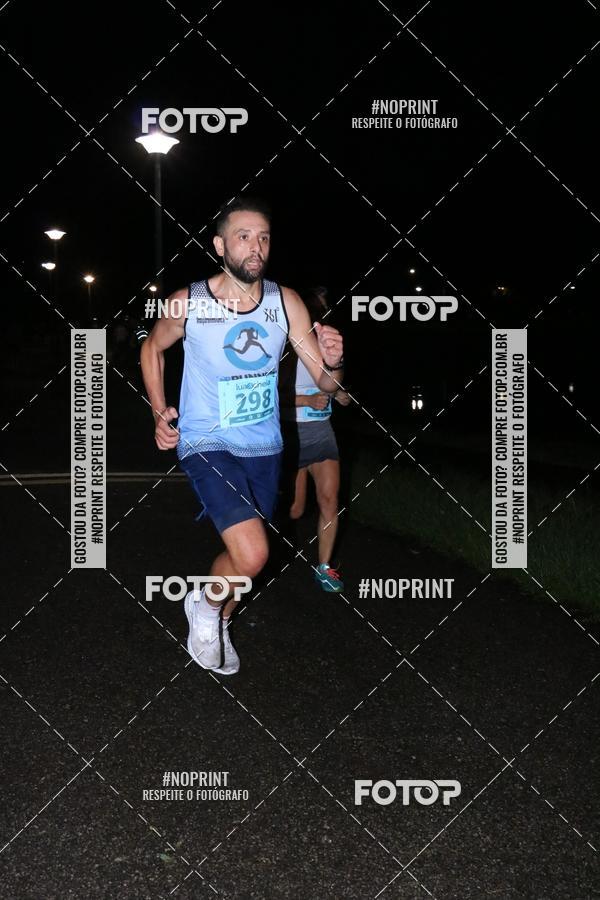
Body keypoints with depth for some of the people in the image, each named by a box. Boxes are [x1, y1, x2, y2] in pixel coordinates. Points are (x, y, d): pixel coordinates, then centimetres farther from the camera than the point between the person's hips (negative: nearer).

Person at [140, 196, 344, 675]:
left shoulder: (286, 303, -9)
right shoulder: (188, 303, -14)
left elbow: (326, 383, -6)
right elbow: (153, 347, 8)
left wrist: (333, 362, -29)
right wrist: (160, 412, -4)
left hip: (264, 448, 4)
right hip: (206, 445, -4)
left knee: (246, 556, 18)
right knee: (252, 554, -22)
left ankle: (219, 623, 49)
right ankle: (205, 604, 11)